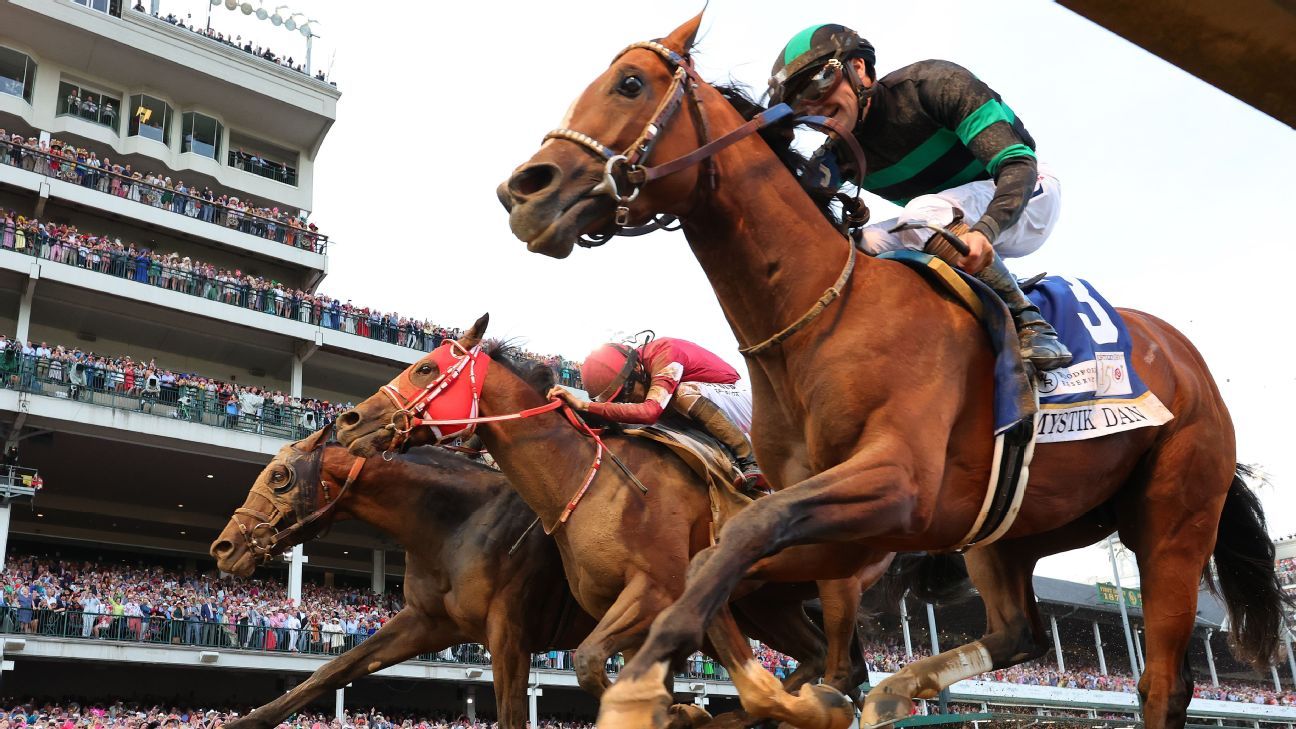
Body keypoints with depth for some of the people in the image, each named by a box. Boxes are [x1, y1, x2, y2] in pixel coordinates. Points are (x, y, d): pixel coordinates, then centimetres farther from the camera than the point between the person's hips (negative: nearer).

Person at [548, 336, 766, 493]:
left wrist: (584, 405, -46)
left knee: (683, 392, -31)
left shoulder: (664, 354, -30)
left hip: (738, 396, -9)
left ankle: (750, 462, -23)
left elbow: (650, 411, -43)